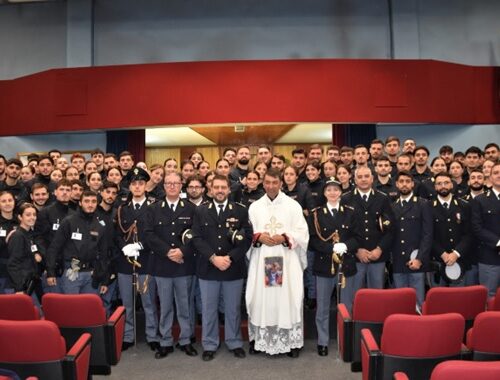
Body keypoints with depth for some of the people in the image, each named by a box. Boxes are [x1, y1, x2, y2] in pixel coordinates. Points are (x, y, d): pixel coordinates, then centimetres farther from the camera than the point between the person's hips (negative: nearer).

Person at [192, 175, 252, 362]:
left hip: (234, 268, 0)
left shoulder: (241, 211, 1)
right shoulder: (200, 211, 2)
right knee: (209, 309, 10)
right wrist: (213, 258, -15)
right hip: (208, 268, 0)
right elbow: (197, 238, -4)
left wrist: (230, 257, -14)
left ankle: (235, 343, 29)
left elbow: (248, 238, -4)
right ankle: (209, 345, 25)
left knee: (233, 309, 12)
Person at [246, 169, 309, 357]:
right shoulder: (254, 207, 8)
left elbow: (302, 234, -1)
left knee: (288, 299, 1)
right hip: (261, 261, 2)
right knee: (260, 299, 5)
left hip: (287, 261, -1)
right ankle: (259, 339, 19)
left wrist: (284, 238, -15)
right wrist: (258, 237, -12)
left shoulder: (293, 206, 2)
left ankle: (291, 341, 14)